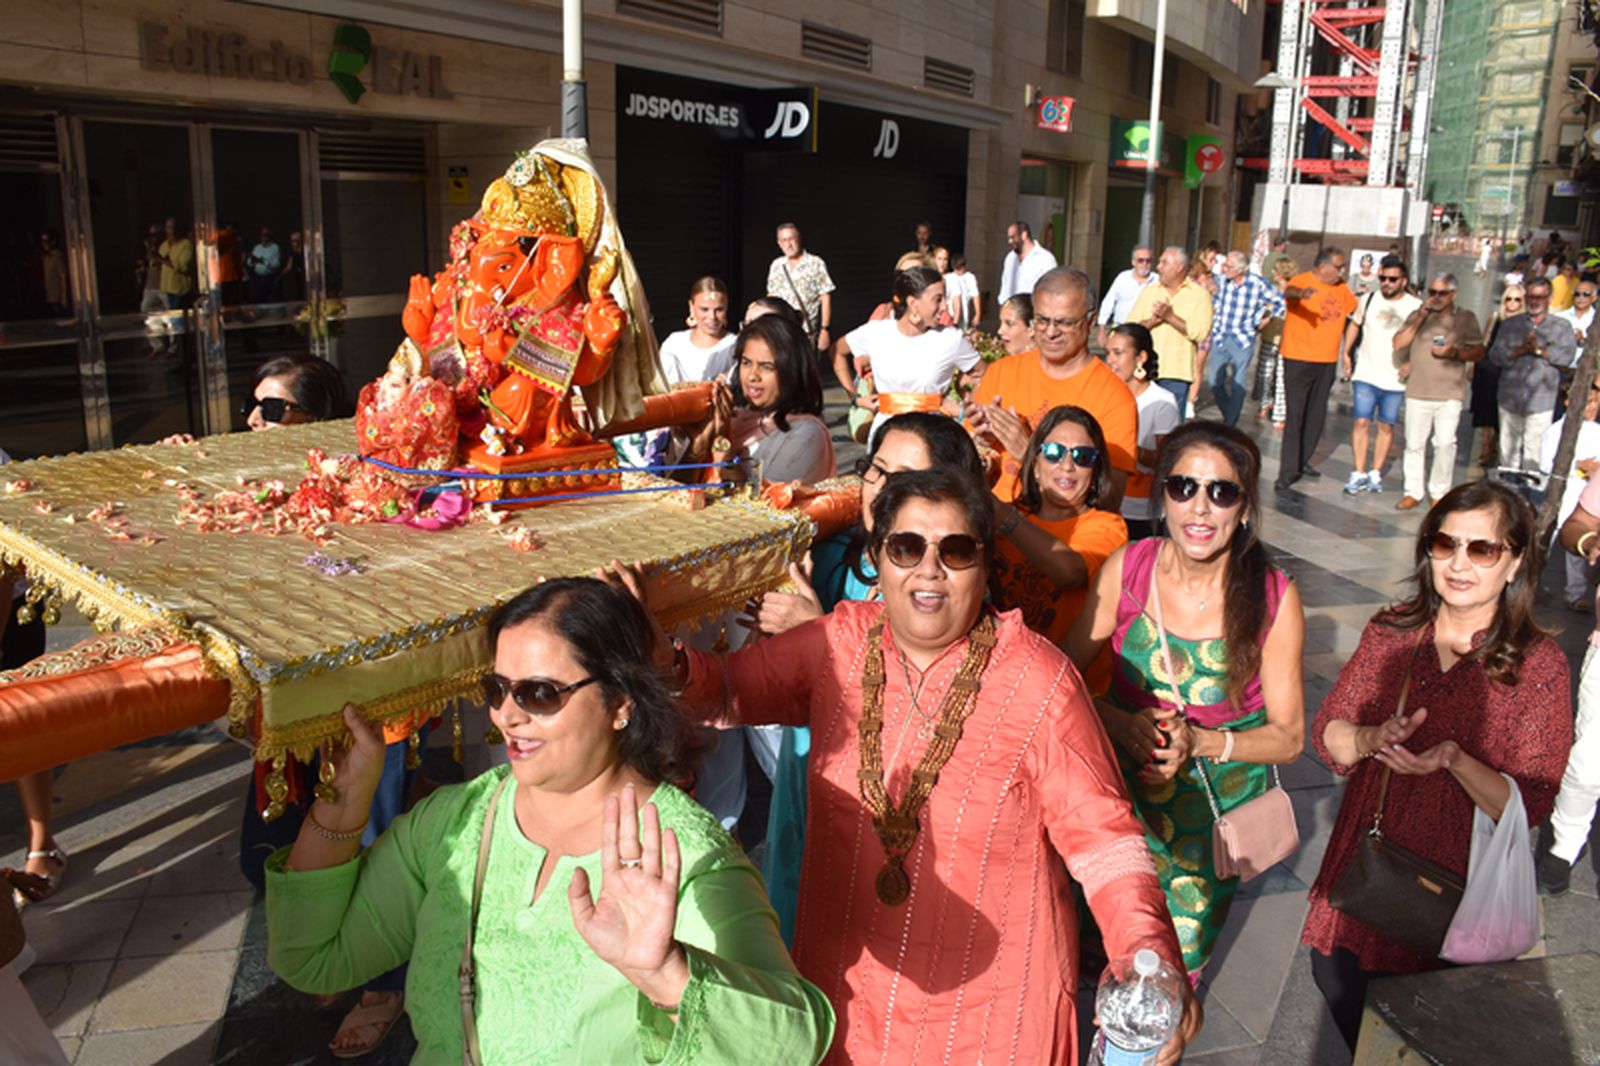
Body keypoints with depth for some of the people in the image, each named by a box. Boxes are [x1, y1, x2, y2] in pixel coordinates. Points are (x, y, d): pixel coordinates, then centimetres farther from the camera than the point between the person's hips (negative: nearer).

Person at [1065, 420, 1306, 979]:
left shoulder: (1275, 599, -17)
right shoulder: (1126, 570, -14)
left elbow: (1288, 737, -9)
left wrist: (1201, 742, -24)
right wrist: (1121, 723, -24)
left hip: (1219, 805, 0)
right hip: (1124, 788, 1)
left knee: (1180, 959, 19)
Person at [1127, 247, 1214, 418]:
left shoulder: (1199, 295, 2)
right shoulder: (1149, 291, 13)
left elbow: (1200, 332, -11)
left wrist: (1170, 317, -15)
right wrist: (1151, 321, -13)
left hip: (1176, 373, -3)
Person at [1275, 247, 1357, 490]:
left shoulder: (1342, 289, 10)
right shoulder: (1302, 280, -11)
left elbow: (1357, 309, 28)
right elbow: (1289, 291, -34)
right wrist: (1301, 293, -56)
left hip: (1328, 361, 7)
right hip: (1299, 359, -7)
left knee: (1316, 416, 13)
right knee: (1295, 416, -7)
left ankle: (1302, 461, 26)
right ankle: (1288, 471, -6)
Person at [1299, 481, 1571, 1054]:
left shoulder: (1540, 666, -13)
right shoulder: (1391, 631, -3)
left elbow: (1529, 806, -13)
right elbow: (1326, 731, 0)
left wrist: (1455, 760, -30)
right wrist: (1371, 739, -22)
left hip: (1455, 881, -3)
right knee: (1334, 977, 15)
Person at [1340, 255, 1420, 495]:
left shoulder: (1416, 307, -3)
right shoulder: (1369, 299, 5)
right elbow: (1354, 325, 17)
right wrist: (1347, 355, 11)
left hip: (1396, 378, -1)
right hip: (1366, 374, 1)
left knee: (1386, 426, 7)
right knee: (1361, 422, -5)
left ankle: (1375, 473, 17)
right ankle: (1359, 474, 1)